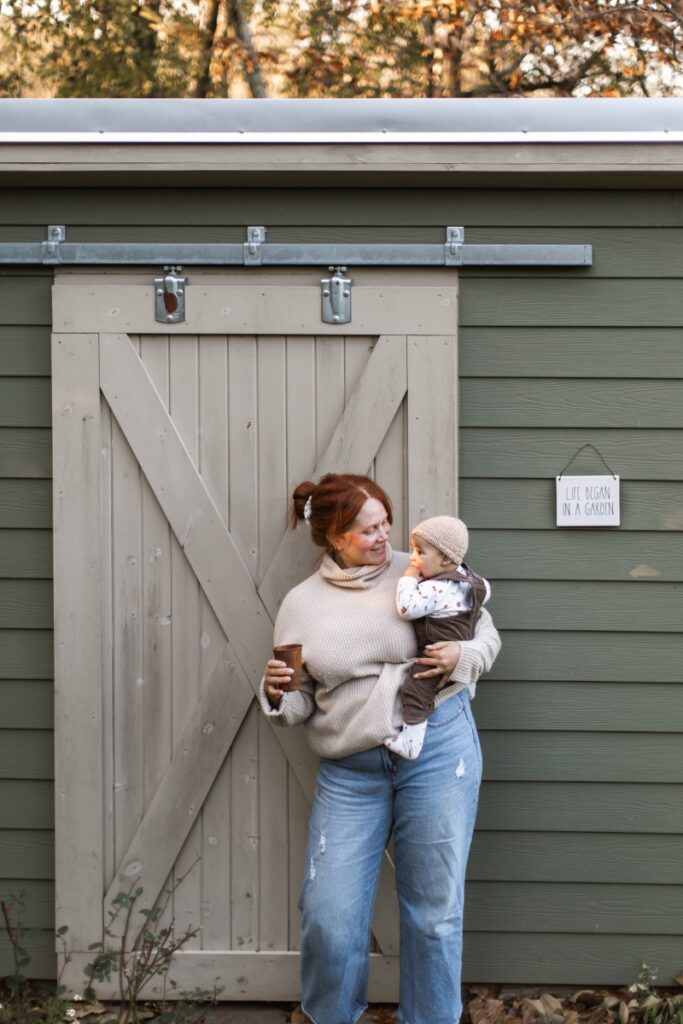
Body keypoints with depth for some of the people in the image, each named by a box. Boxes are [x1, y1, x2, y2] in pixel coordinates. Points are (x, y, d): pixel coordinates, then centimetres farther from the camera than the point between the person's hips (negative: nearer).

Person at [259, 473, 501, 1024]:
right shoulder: (301, 604, 7)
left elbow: (487, 634, 10)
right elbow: (301, 703, 12)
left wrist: (462, 657, -11)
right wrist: (278, 696, -10)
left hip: (436, 749, -1)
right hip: (349, 771, 2)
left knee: (434, 911, 4)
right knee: (329, 917, -1)